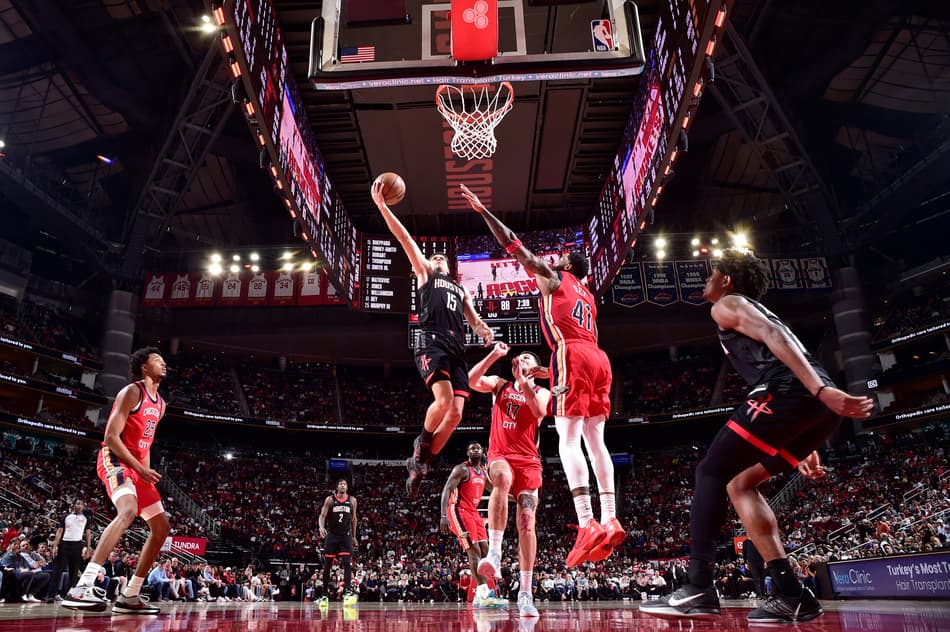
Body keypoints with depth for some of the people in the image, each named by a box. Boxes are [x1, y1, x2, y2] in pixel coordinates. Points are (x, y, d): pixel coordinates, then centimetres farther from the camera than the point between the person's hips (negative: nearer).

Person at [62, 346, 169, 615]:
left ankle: (129, 596, 11)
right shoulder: (132, 391, -9)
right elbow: (111, 437, -16)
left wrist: (147, 473, 11)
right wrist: (141, 469, -19)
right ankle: (81, 588, -38)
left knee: (161, 527, 5)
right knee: (128, 511, -35)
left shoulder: (160, 404, 17)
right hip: (116, 460, -9)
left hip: (138, 466, 9)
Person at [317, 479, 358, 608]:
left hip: (346, 535, 1)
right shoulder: (330, 499, -2)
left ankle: (347, 592, -20)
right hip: (332, 535, 0)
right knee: (327, 565, 4)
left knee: (347, 563, -13)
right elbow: (322, 515, -8)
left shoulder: (352, 500, 4)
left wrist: (354, 536, 14)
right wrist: (321, 527, -28)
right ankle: (325, 594, 16)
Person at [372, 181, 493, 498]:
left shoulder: (461, 290, 34)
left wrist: (484, 330, -2)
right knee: (444, 400, -26)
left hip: (457, 349, 5)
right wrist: (381, 204, 4)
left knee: (455, 414, -6)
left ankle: (419, 464, 8)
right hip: (432, 343, -5)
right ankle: (422, 444, 2)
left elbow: (473, 319, 23)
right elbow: (404, 238, 12)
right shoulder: (425, 273, 21)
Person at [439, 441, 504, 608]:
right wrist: (444, 516, -30)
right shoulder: (461, 469, -11)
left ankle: (480, 595, 7)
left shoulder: (483, 473, 14)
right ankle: (484, 594, -21)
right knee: (474, 550, -17)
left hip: (473, 512, 9)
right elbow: (446, 490, -20)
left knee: (484, 550, 4)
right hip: (459, 511, -9)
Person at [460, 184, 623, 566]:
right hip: (597, 358, 8)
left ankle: (587, 524, -23)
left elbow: (514, 246, 8)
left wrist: (482, 211, 11)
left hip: (571, 354, -8)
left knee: (568, 438, -13)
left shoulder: (553, 278, 12)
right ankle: (610, 521, -1)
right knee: (595, 439, 5)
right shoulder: (587, 295, 31)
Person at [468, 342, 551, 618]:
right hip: (500, 455, 0)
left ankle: (525, 593, 0)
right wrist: (494, 355, -9)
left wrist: (522, 381, -17)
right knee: (503, 479, -37)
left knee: (526, 522, -6)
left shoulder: (541, 391, 10)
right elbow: (472, 381, -3)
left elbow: (539, 411, -13)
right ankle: (494, 554, -38)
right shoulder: (500, 384, 15)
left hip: (528, 460, 1)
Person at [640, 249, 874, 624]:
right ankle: (790, 595, 7)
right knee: (740, 483, 14)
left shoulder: (727, 305, 10)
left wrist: (821, 390, -23)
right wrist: (806, 447, 32)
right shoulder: (758, 311, 36)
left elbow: (773, 336, -9)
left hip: (787, 392, -9)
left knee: (711, 471, -3)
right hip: (819, 406, 9)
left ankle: (699, 589, -13)